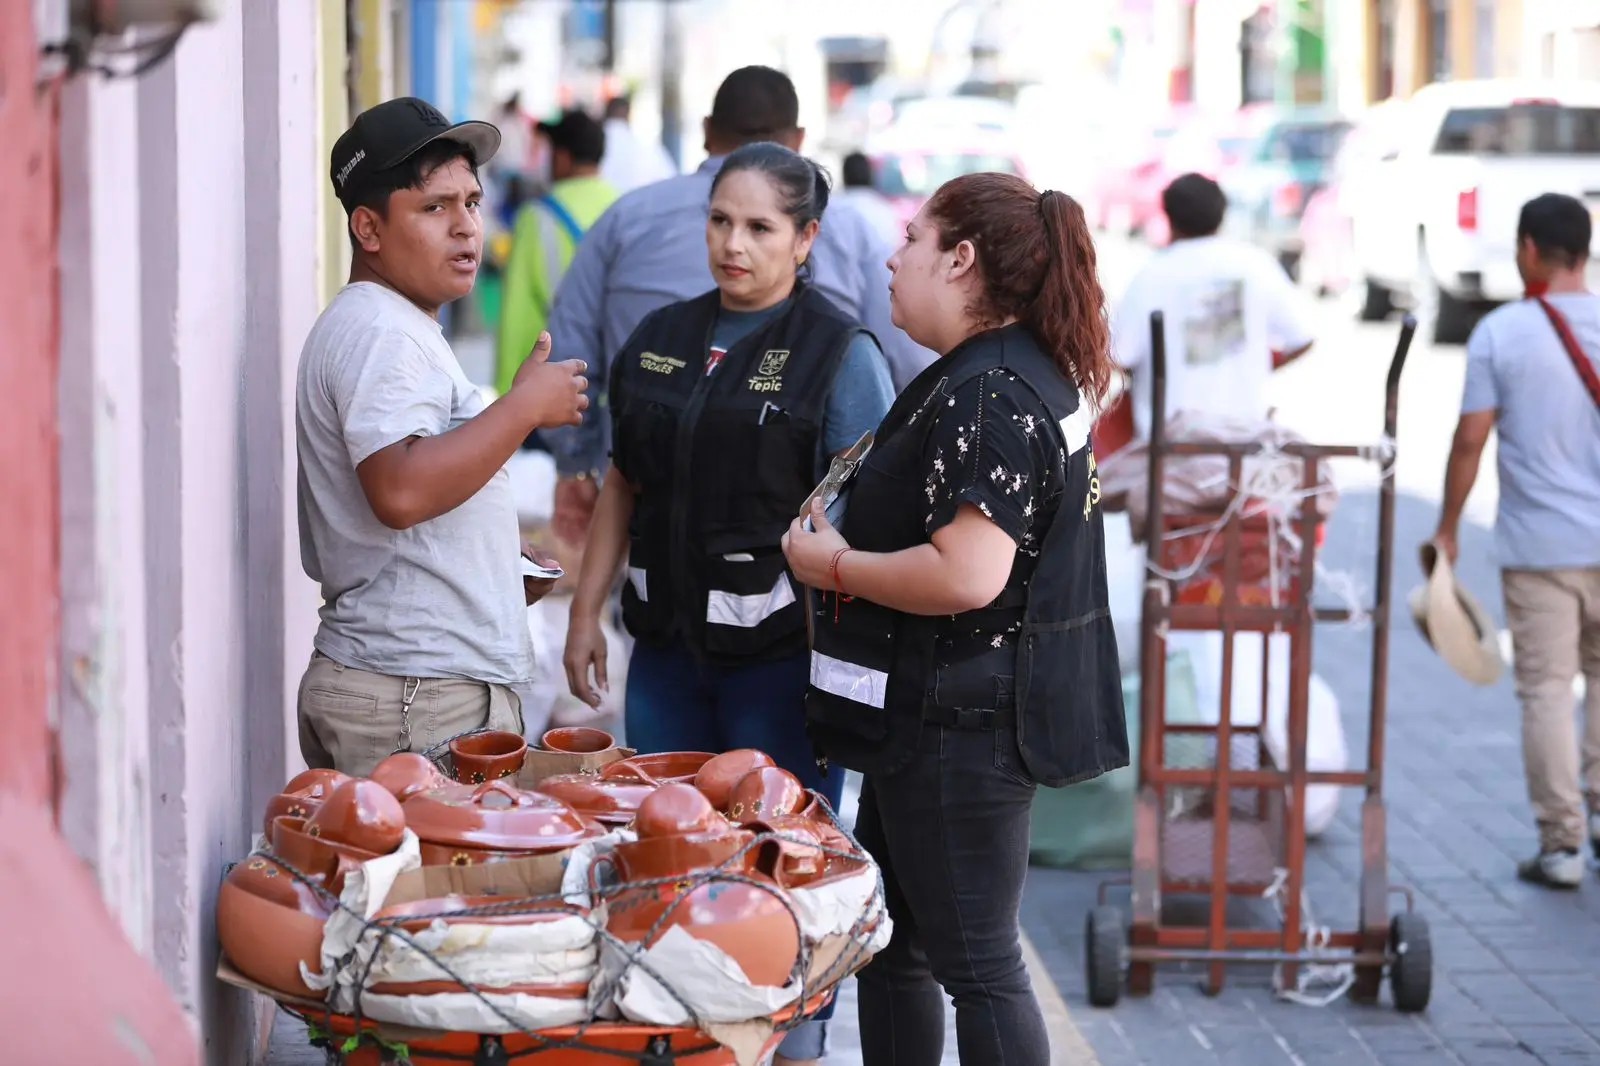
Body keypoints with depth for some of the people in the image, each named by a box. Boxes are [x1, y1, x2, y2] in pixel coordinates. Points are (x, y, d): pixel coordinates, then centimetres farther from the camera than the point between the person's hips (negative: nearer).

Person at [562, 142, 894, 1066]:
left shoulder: (842, 354, -6)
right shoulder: (662, 340, 10)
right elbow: (624, 487, 17)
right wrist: (586, 615, 14)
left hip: (781, 653, -5)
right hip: (669, 644, 5)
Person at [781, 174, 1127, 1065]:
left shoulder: (985, 396, -21)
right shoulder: (1038, 374, 12)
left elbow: (968, 576, -30)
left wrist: (834, 566, -16)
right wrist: (850, 537, 13)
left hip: (960, 725, -11)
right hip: (958, 716, 11)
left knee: (976, 965, -2)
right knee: (888, 940, 19)